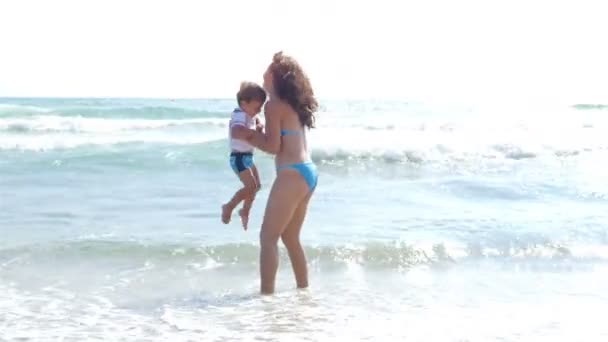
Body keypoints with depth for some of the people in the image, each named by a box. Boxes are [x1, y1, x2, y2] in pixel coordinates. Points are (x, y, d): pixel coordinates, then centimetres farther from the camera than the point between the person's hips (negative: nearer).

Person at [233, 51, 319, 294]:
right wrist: (254, 136, 16)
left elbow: (273, 146, -13)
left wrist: (247, 135, 1)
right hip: (308, 173, 9)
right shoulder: (295, 106, 18)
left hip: (293, 175, -9)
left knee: (268, 237, -6)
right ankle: (303, 290, 24)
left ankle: (266, 294, -9)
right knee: (290, 237, 19)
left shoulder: (274, 105, -8)